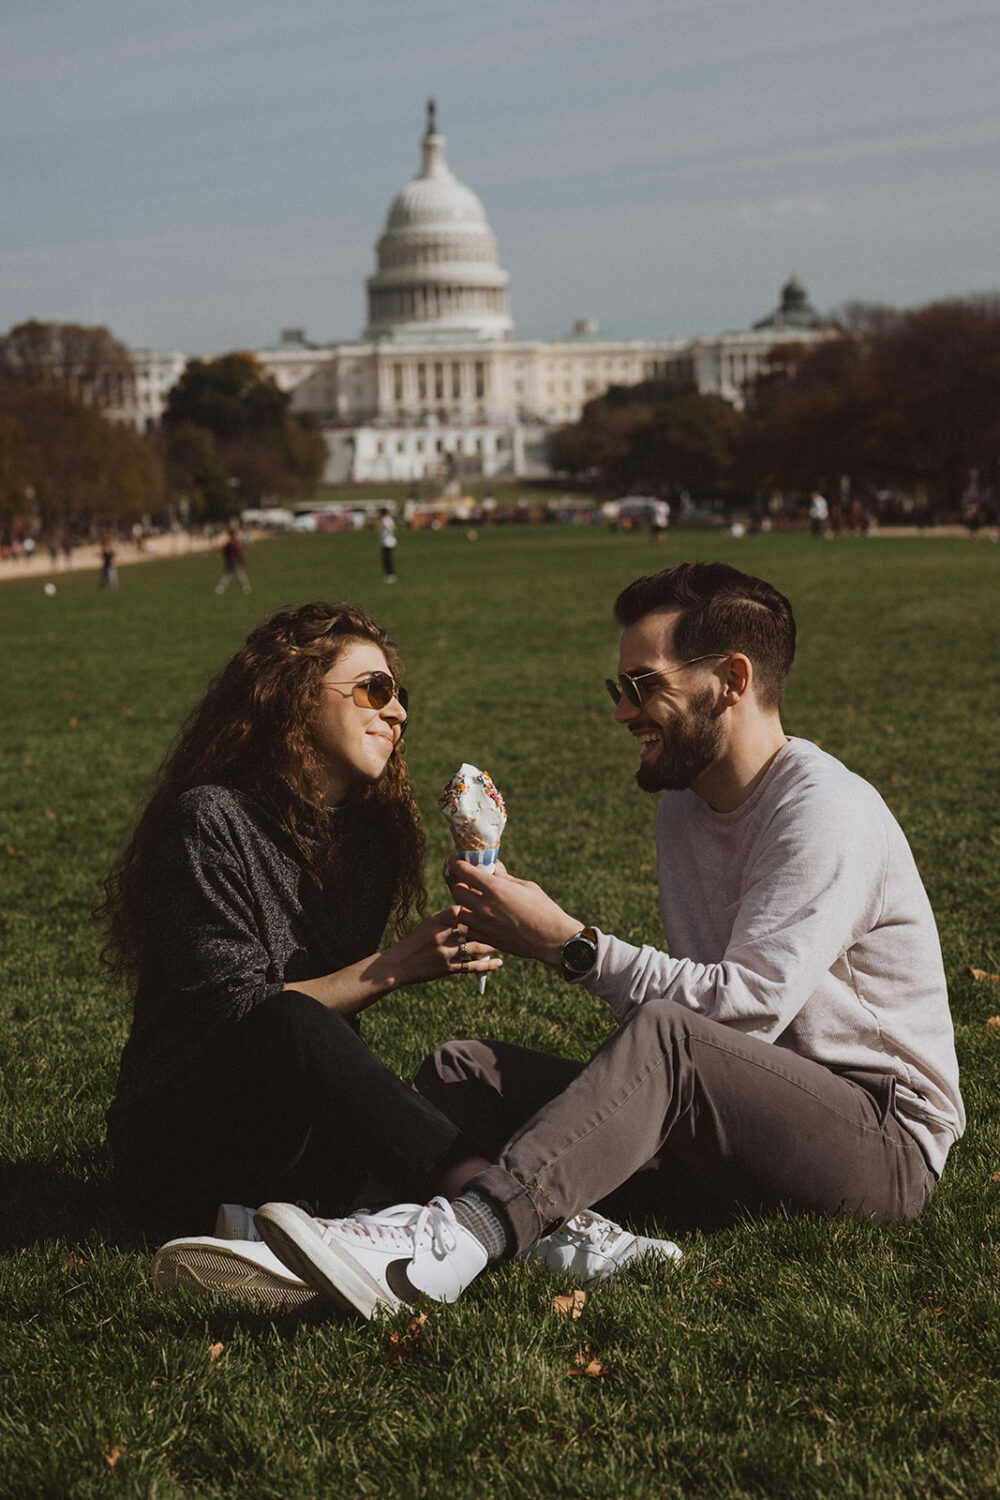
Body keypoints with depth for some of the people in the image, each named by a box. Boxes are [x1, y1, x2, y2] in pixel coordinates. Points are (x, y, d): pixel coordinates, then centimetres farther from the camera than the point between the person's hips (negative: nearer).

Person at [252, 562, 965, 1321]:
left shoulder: (826, 811, -13)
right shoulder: (684, 805, 15)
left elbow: (747, 1006, -22)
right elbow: (703, 995, 13)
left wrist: (568, 941, -19)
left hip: (886, 1138, -8)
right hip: (735, 1132, 8)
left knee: (664, 1035, -37)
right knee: (464, 1070, -9)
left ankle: (459, 1238, -52)